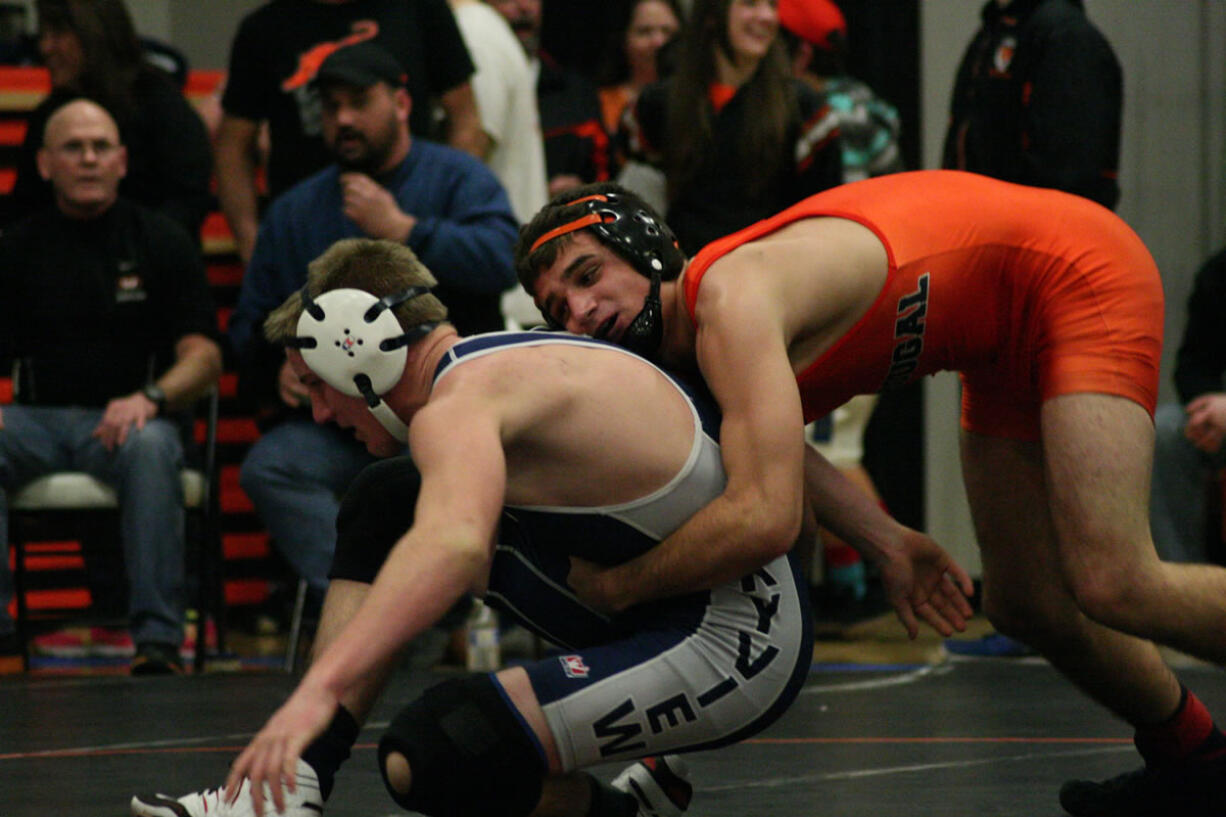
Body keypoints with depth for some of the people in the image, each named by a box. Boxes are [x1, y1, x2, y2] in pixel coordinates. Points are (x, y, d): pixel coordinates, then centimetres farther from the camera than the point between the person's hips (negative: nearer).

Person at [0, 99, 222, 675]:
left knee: (150, 448, -38)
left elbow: (203, 356, 1)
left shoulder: (161, 242, 8)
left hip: (127, 417, -2)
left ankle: (157, 639, -39)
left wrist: (149, 399, -20)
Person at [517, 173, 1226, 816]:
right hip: (1010, 343, 9)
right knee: (1026, 606, 14)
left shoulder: (731, 299, -31)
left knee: (1112, 586, -23)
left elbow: (767, 518, -41)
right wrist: (889, 546, -9)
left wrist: (615, 586, -30)